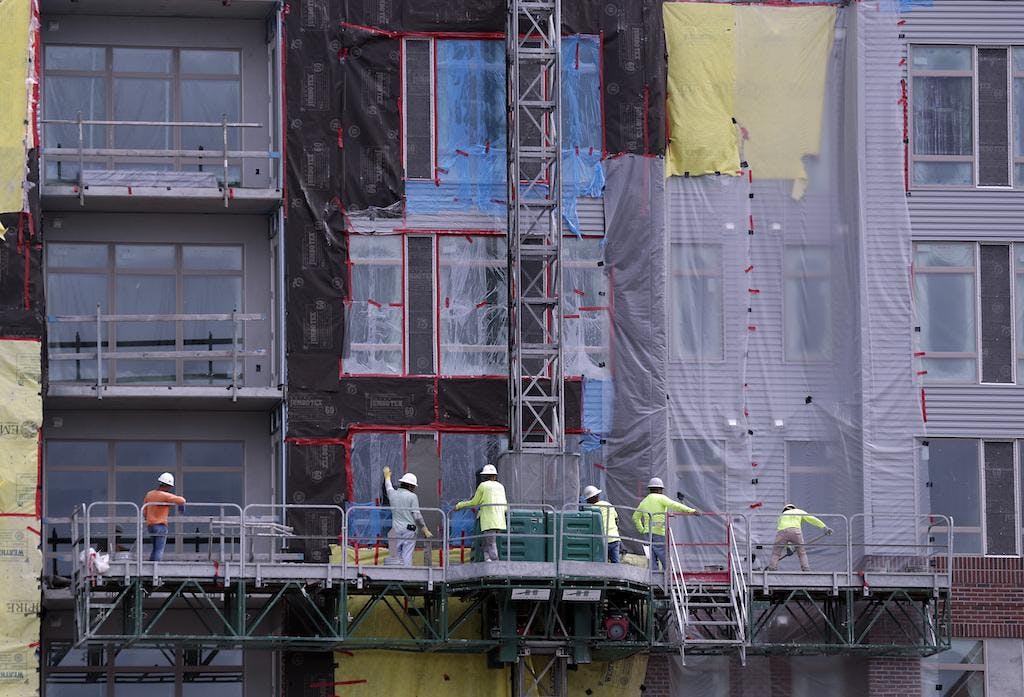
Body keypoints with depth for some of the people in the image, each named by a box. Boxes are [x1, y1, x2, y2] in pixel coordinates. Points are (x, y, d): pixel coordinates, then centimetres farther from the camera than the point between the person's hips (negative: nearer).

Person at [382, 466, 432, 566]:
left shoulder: (393, 494, 7)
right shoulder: (412, 497, -5)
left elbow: (388, 486, 31)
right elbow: (417, 516, -6)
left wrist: (387, 476, 52)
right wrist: (425, 529, 3)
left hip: (395, 531, 3)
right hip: (409, 531, -3)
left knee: (394, 558, 2)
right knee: (407, 559, -2)